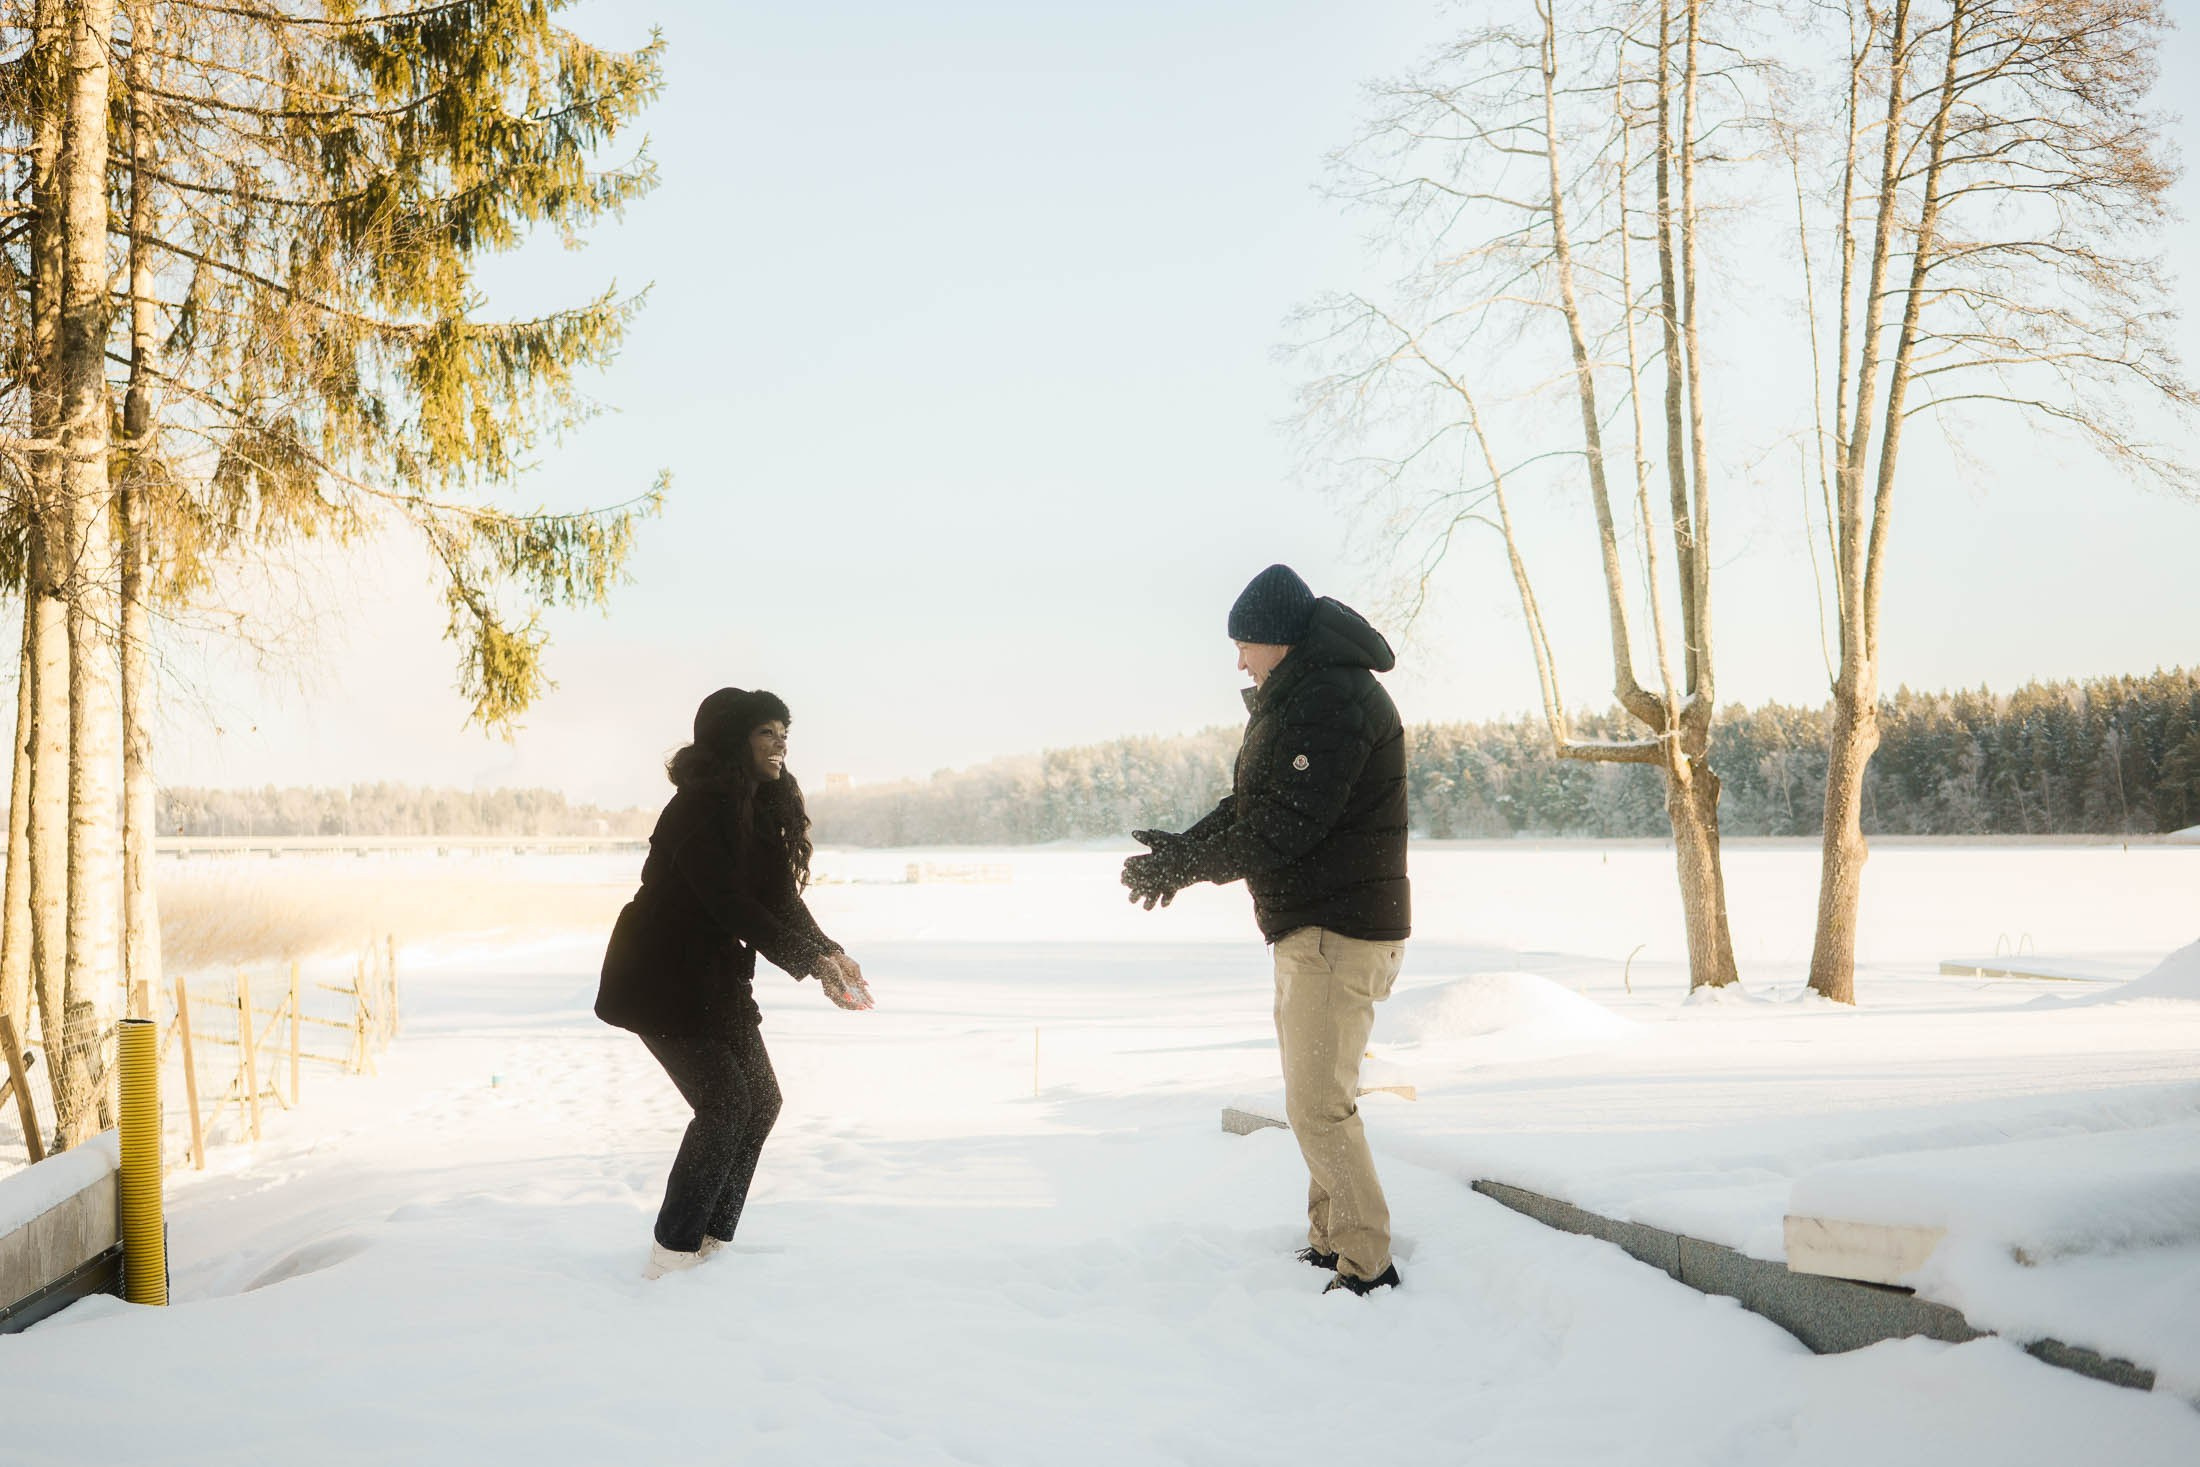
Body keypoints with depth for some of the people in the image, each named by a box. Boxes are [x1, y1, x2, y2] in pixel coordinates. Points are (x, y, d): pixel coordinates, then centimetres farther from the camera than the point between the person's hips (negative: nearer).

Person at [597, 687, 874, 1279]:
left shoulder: (764, 809, 6)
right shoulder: (698, 809, -22)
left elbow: (782, 898, 1)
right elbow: (729, 903, -30)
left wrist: (829, 952, -17)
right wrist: (809, 963, -34)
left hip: (716, 976, 9)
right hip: (661, 979, -9)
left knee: (761, 1100, 6)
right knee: (725, 1102, -16)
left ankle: (711, 1241, 15)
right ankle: (671, 1254, -7)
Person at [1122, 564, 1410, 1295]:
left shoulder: (1336, 699, -19)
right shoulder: (1292, 701, 16)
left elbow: (1282, 828, -24)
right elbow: (1247, 808, 16)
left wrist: (1182, 865, -15)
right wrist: (1182, 850, 0)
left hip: (1340, 933, -11)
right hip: (1306, 930, 11)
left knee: (1320, 1105, -10)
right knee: (1314, 1098, 17)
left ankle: (1367, 1268, -3)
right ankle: (1331, 1243, 27)